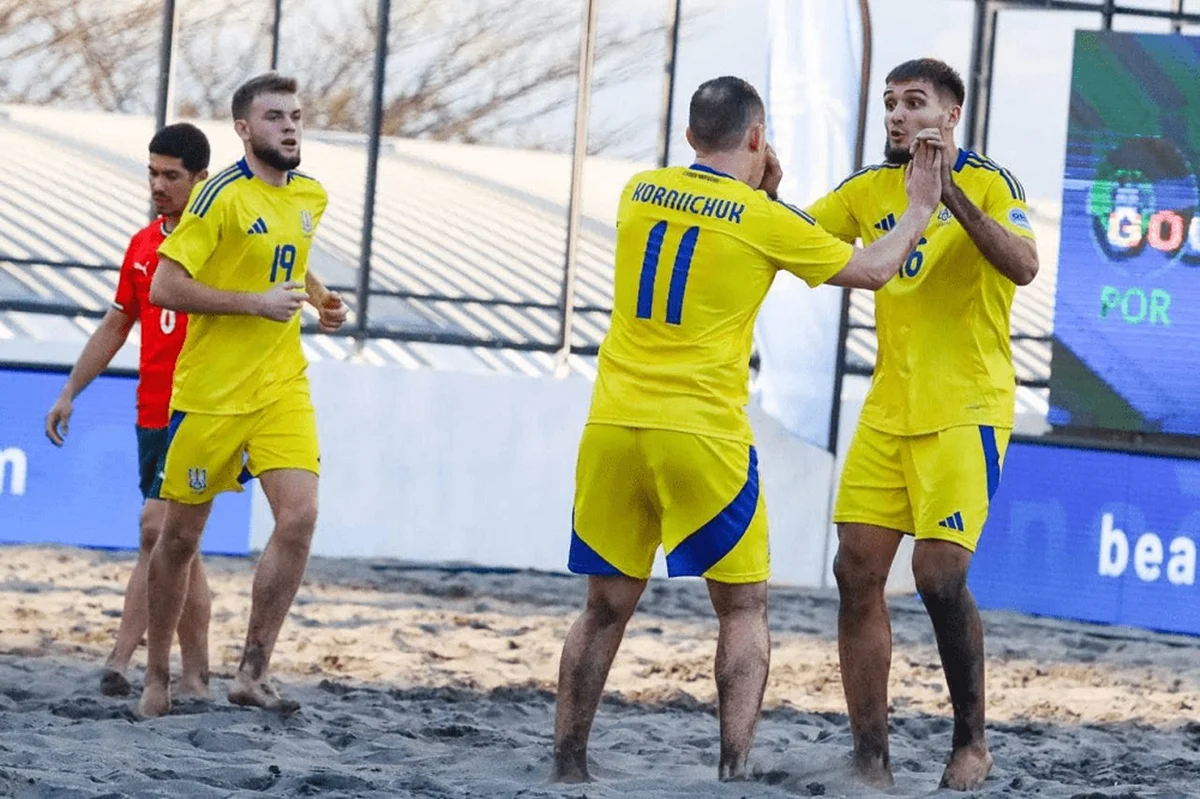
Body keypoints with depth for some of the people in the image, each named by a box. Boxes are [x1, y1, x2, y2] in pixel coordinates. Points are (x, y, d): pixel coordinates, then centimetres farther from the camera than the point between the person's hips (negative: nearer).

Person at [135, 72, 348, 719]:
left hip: (281, 386, 5)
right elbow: (164, 287, -18)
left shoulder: (311, 197, 9)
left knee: (299, 518, -15)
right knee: (181, 536, 6)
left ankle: (252, 673, -10)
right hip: (210, 391, -5)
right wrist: (256, 302, -19)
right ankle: (156, 677, 22)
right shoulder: (223, 196, -12)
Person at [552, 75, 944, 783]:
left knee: (607, 606, 15)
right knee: (744, 608, 9)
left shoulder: (641, 192, 8)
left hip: (613, 427, 4)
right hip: (702, 434, -4)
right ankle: (733, 770, -1)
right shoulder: (765, 220, -6)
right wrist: (919, 209, 20)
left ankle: (567, 766, 14)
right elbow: (873, 271, 6)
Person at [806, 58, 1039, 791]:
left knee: (940, 575, -13)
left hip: (966, 412, -6)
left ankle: (973, 744, 5)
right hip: (889, 411, 6)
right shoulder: (870, 190, 8)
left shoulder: (988, 182, -9)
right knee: (858, 573, -1)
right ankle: (872, 762, 3)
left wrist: (950, 191, -34)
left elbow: (1023, 267, -25)